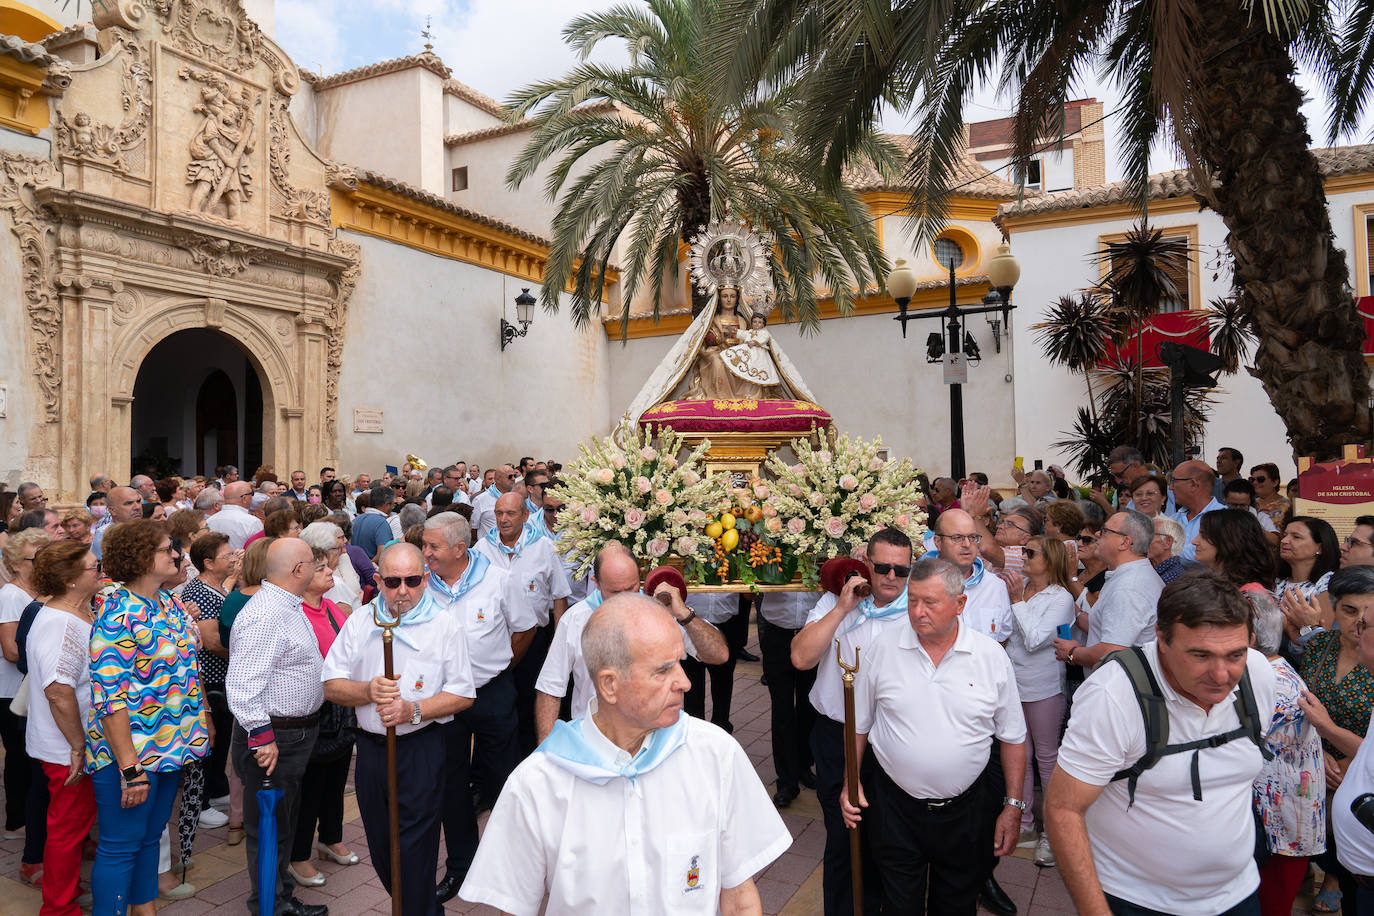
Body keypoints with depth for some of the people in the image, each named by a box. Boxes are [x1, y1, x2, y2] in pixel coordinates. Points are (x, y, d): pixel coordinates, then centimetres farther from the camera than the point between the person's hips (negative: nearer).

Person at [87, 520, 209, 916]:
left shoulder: (171, 603, 4)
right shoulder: (117, 613, -20)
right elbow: (109, 698, -23)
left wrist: (202, 723, 12)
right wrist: (130, 768, -23)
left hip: (171, 746, 8)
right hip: (130, 752, -8)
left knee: (150, 838, 20)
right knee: (120, 846, 5)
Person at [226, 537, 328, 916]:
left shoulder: (287, 605, 10)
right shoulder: (265, 615, -25)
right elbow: (243, 683, -29)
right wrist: (261, 737, -27)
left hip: (296, 733, 11)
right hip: (273, 737, -11)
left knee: (285, 819, 22)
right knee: (269, 826, 6)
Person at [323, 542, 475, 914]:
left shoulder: (445, 625, -4)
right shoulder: (360, 621, 5)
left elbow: (463, 694, -5)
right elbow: (331, 685, 4)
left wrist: (414, 710, -18)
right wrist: (368, 691, -16)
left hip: (423, 748, -4)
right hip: (371, 747, 4)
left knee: (414, 851, -3)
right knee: (380, 847, 15)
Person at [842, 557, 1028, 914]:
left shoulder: (992, 656, -8)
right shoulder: (883, 650, -8)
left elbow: (1012, 737, 1)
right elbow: (859, 724, 4)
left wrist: (1013, 805, 1)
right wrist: (851, 782, 2)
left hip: (963, 810, 0)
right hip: (894, 805, 0)